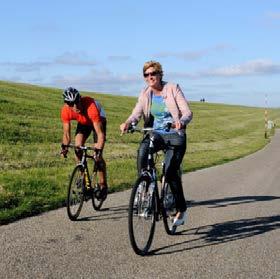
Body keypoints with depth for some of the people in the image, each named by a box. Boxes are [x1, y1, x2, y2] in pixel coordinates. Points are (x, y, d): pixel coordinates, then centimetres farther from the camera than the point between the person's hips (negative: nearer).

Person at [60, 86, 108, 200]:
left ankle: (103, 185, 2)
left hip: (98, 120, -4)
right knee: (78, 148, -17)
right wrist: (64, 146, -36)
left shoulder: (90, 107, -42)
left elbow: (100, 134, -41)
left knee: (97, 155, -12)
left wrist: (98, 150, -52)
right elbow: (66, 133, -19)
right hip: (83, 122, 4)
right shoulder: (65, 110, -29)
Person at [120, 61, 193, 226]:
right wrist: (128, 123, -33)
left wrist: (181, 121, -37)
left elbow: (188, 112, -13)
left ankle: (182, 209, 4)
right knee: (142, 150, -31)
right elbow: (137, 113, -10)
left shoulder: (173, 89, -5)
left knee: (171, 172, -16)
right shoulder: (145, 94, 5)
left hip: (175, 135, -3)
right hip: (155, 134, 3)